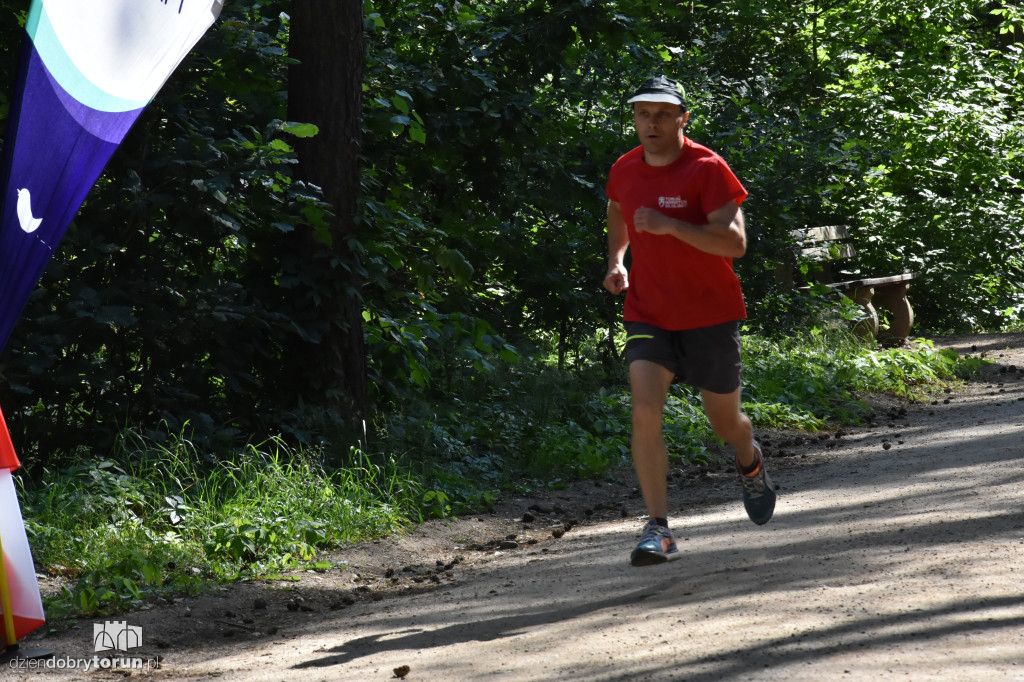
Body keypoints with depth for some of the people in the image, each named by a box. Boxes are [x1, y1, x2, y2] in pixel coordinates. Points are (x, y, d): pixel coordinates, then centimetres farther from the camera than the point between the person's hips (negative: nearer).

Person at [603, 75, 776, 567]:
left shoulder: (707, 169, -13)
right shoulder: (624, 170, 3)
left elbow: (734, 242, -20)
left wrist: (669, 225, -30)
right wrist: (616, 262, 8)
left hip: (710, 314, -2)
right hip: (648, 314, 3)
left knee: (724, 420, 12)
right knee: (645, 411, -19)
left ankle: (750, 463, 50)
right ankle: (658, 530, -18)